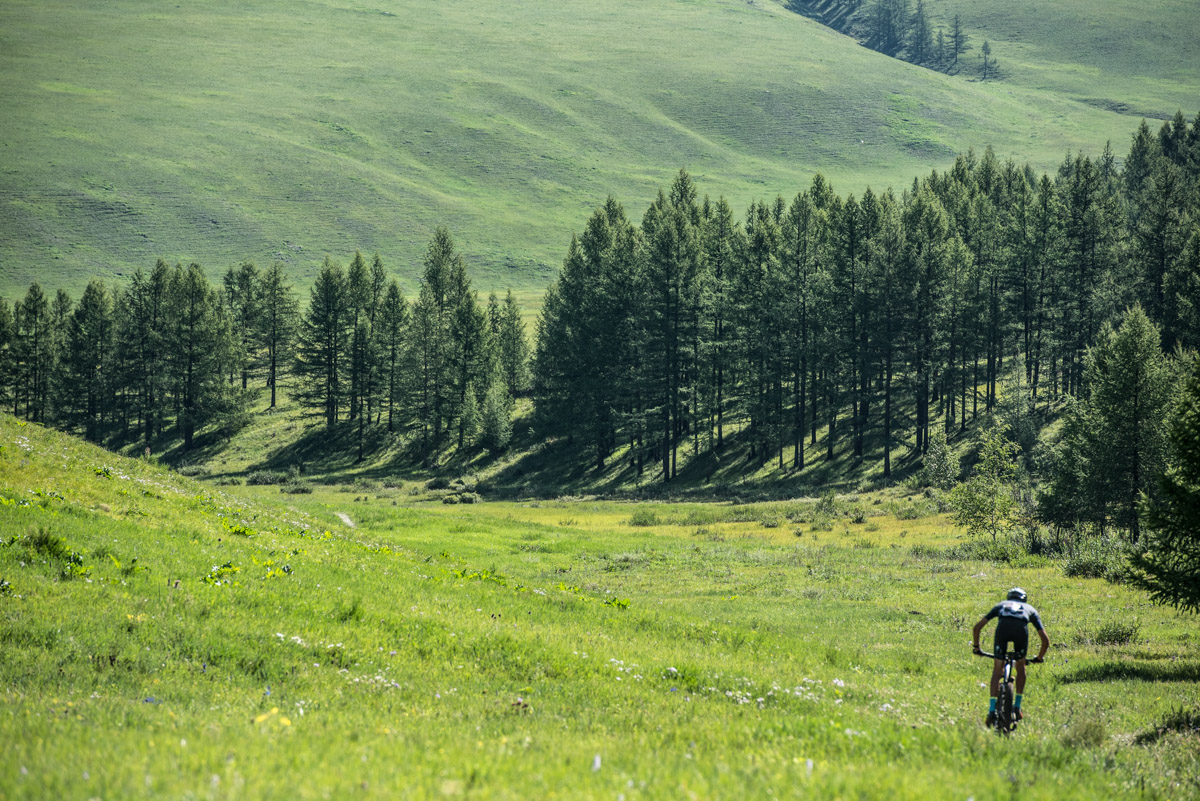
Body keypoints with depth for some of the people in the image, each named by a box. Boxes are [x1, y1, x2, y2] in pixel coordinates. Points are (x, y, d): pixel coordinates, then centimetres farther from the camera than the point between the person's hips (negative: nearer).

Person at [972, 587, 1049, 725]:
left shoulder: (1001, 605, 40)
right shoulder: (1030, 609, 39)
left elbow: (977, 627, 31)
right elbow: (1045, 640, 34)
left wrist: (976, 647, 43)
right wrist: (1039, 657, 50)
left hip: (1003, 627, 0)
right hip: (1021, 629, 0)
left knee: (997, 670, 12)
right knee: (1020, 666, 25)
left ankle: (992, 710, 1)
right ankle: (1017, 707, 21)